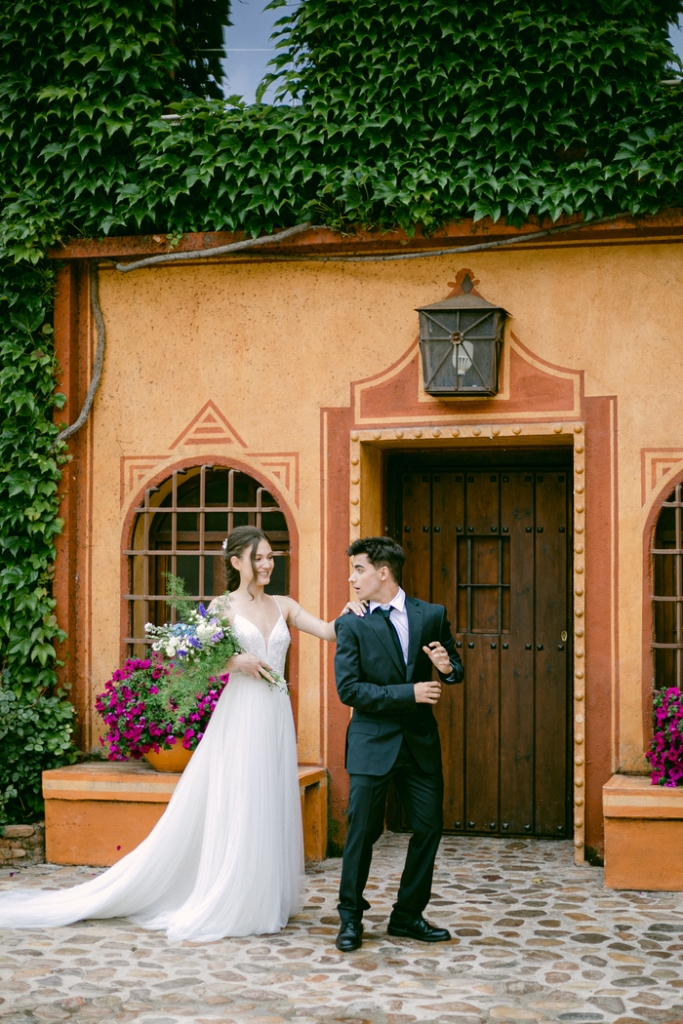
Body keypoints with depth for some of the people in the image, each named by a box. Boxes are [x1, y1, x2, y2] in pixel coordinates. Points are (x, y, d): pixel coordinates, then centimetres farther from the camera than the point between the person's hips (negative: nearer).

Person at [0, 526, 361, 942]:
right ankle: (222, 906, 6)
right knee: (235, 812, -2)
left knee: (271, 809, 8)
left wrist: (348, 614, -17)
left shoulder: (284, 606, 10)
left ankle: (264, 900, 18)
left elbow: (328, 631, 2)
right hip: (240, 717, -5)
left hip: (276, 719, 5)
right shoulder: (222, 606, -1)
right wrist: (236, 662, -17)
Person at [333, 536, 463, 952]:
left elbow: (457, 670, 12)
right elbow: (348, 689, -12)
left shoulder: (432, 616, 3)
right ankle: (351, 917, 18)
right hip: (372, 743, -3)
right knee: (362, 832, 1)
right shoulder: (352, 625, -4)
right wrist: (409, 692, -17)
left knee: (429, 828, 6)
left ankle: (408, 915, 22)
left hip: (421, 742, 3)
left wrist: (449, 666, -13)